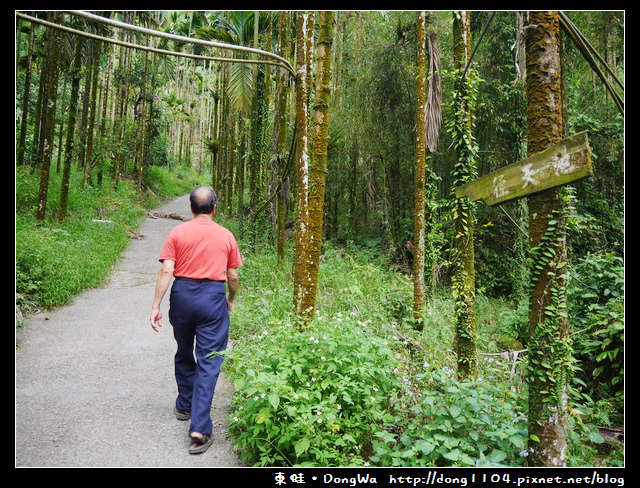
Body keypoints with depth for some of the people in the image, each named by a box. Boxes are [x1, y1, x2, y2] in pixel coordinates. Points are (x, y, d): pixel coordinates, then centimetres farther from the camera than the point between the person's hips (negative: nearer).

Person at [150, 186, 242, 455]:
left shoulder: (177, 233, 0)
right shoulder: (226, 236, 2)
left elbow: (166, 271, -7)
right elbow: (233, 276, 6)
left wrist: (156, 306, -4)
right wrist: (231, 300, 23)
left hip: (182, 296, 2)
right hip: (213, 297, -1)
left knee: (184, 354, 22)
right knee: (208, 362, 0)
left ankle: (185, 405, 40)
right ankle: (200, 427, -4)